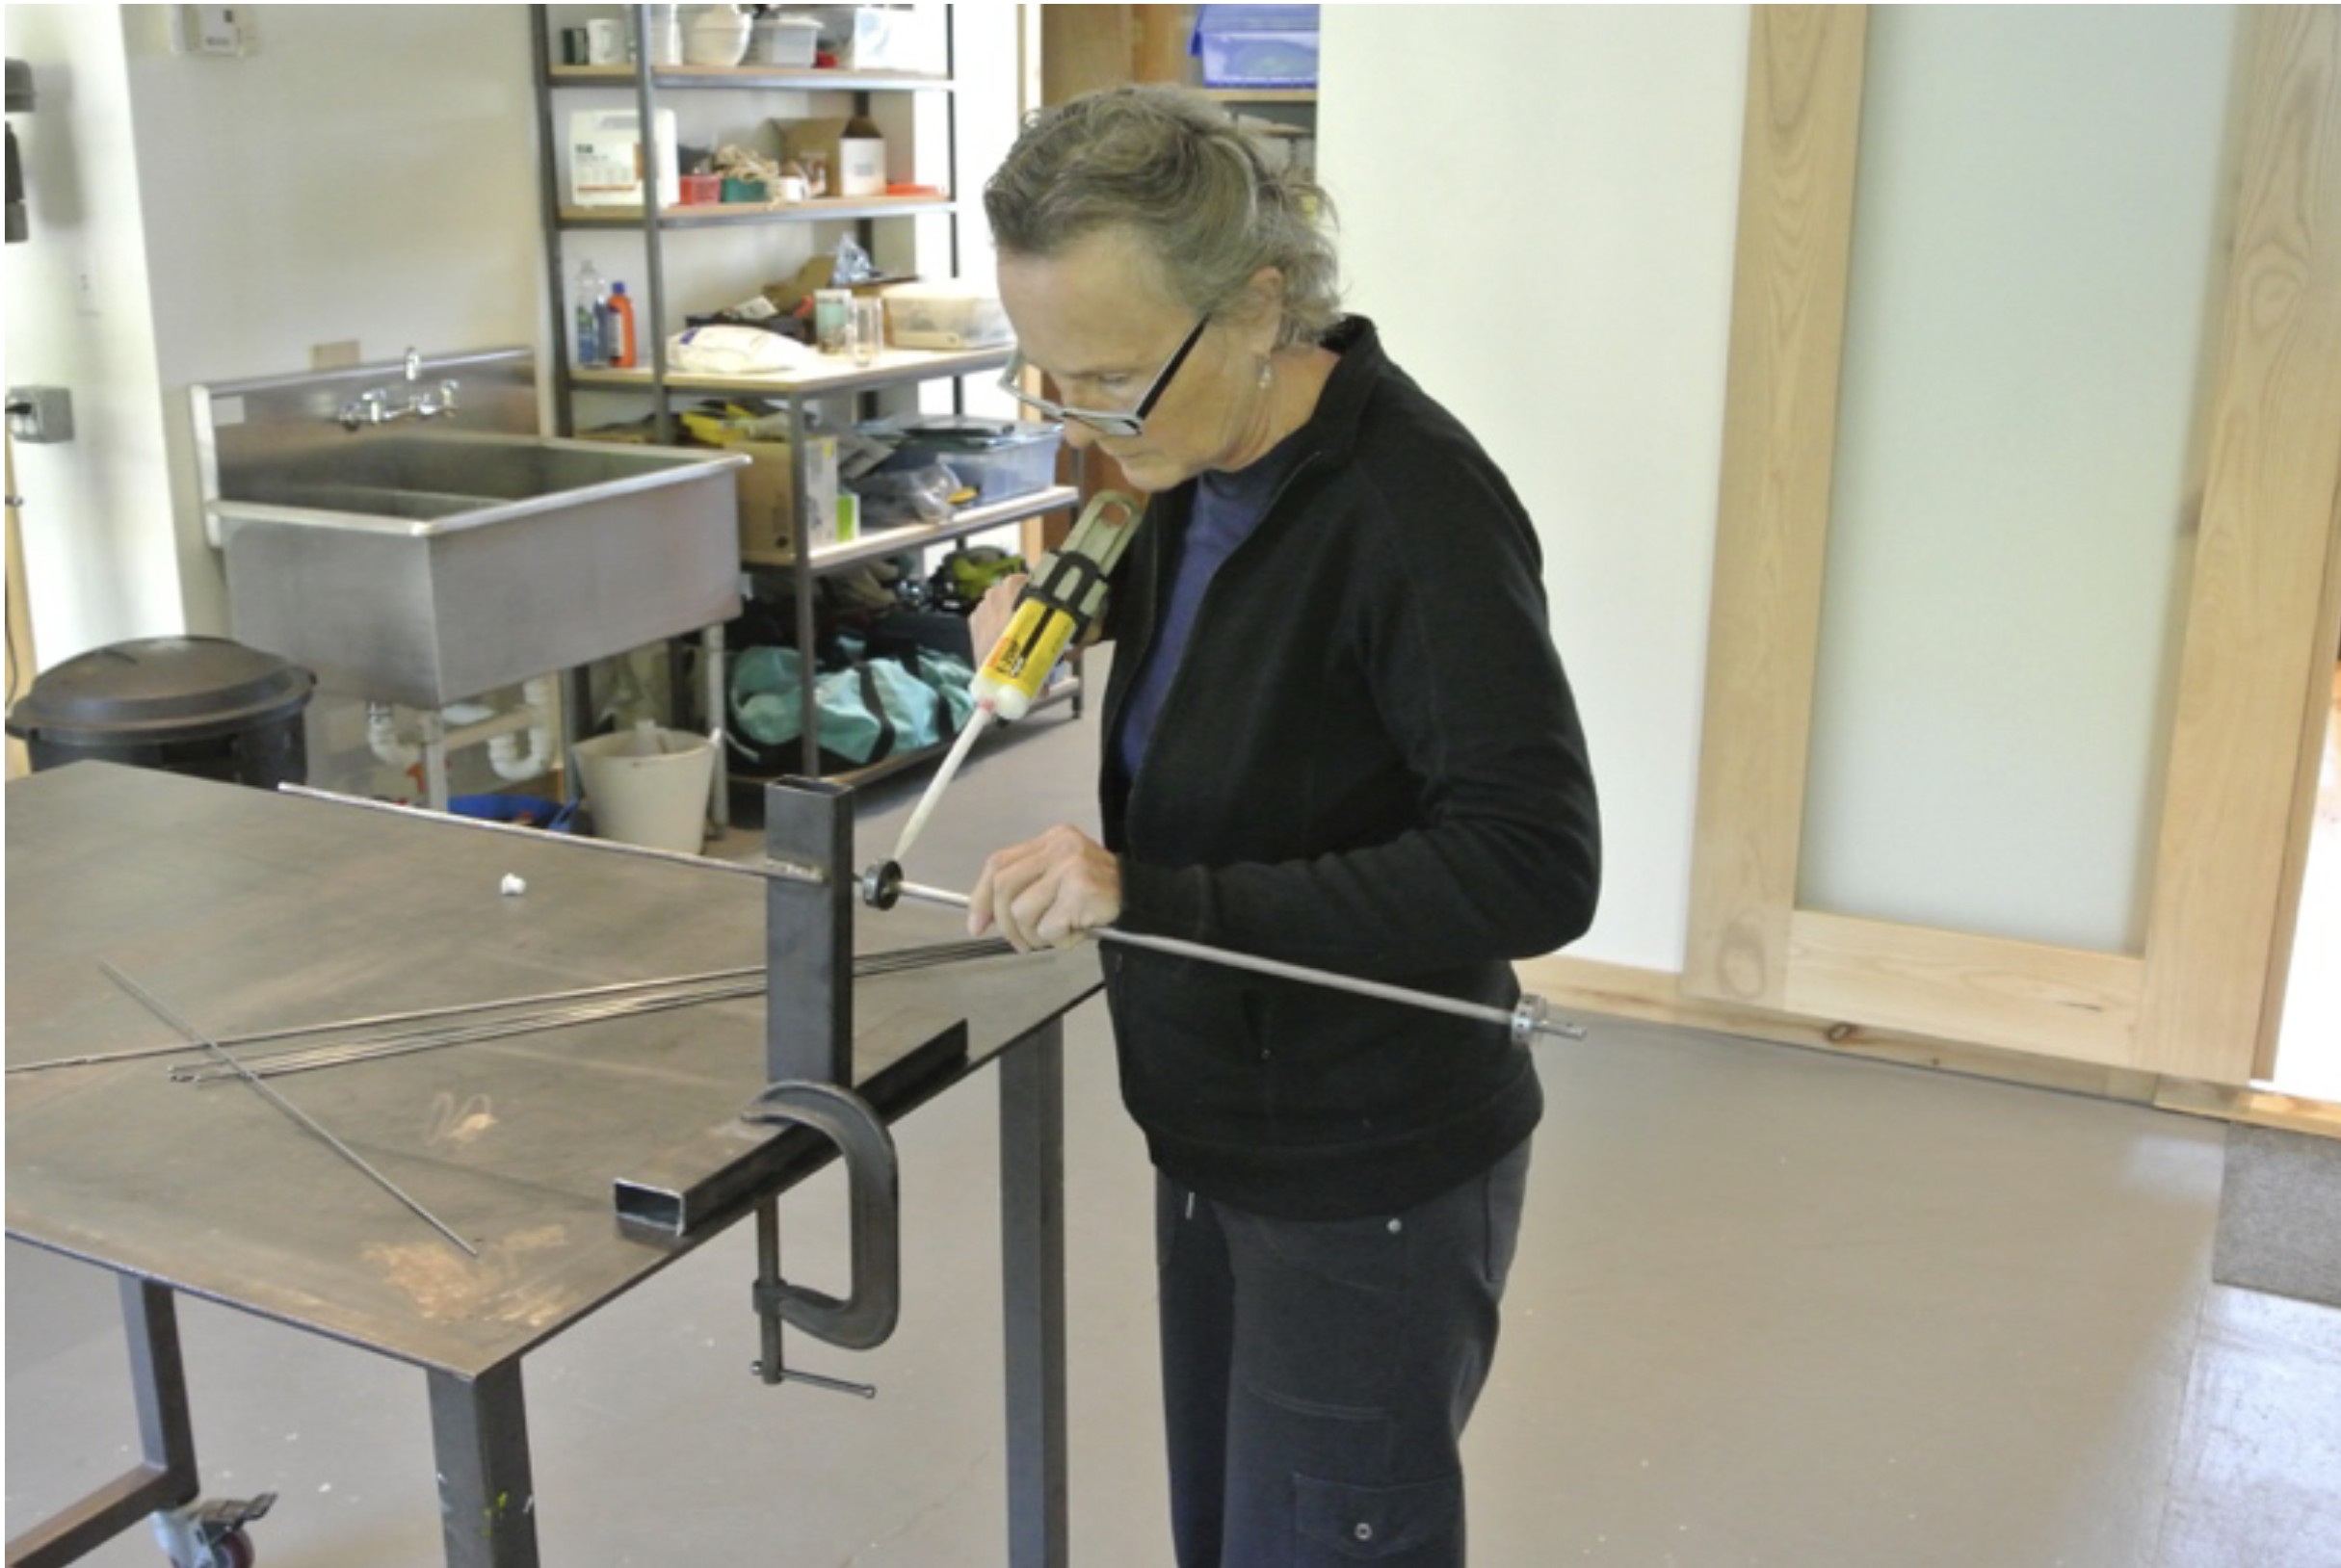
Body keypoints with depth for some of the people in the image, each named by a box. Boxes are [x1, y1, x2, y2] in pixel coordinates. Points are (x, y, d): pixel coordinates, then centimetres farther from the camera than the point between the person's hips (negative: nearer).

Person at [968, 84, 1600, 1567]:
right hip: (1219, 1135, 8)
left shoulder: (1417, 505, -24)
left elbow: (1537, 868, -29)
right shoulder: (1203, 473, 3)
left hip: (1374, 1180, -8)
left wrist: (1153, 893, -30)